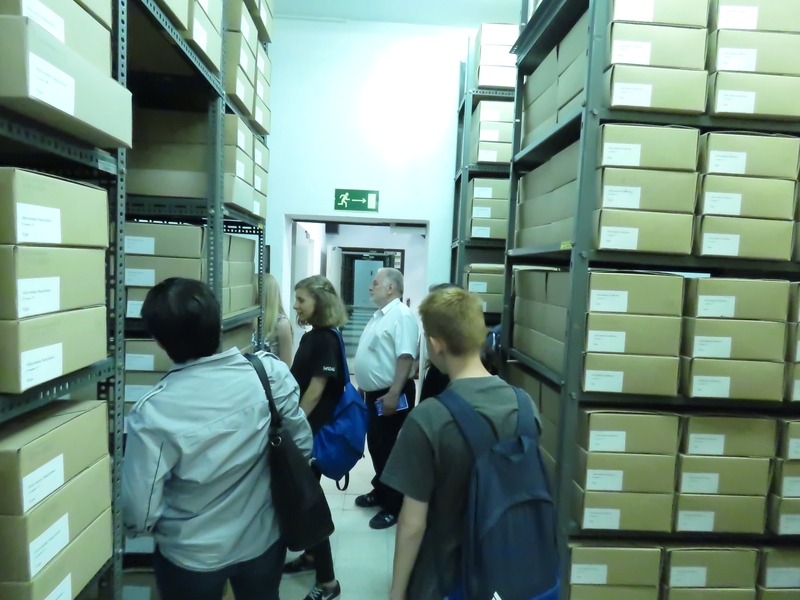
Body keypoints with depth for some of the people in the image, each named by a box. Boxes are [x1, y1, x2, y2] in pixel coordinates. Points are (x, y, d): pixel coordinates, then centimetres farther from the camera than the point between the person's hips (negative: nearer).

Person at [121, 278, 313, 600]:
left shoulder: (153, 412, -27)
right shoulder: (271, 372, -21)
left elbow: (138, 514, -20)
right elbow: (303, 447, -9)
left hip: (192, 557, -2)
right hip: (264, 538, 3)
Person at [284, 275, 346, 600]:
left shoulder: (326, 340, -18)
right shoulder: (311, 336, 8)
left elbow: (316, 391, -20)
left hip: (314, 430, -9)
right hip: (303, 428, 9)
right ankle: (311, 555, 38)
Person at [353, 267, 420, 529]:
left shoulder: (402, 315, -18)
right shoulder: (379, 315, 12)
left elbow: (406, 357, -26)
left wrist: (393, 394, -29)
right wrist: (362, 387, 21)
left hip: (391, 395, -9)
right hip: (374, 393, 9)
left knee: (391, 449, 3)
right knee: (376, 446, 19)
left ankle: (394, 506, 17)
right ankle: (380, 492, 37)